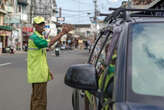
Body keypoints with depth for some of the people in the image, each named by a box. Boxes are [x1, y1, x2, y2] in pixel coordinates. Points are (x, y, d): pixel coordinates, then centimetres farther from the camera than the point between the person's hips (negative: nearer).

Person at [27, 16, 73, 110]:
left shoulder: (40, 37, 17)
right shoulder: (34, 38, -15)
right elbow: (49, 44, -33)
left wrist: (48, 70, 18)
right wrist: (62, 33, -35)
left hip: (38, 74, 10)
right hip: (39, 74, -10)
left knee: (36, 98, 17)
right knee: (40, 101, -7)